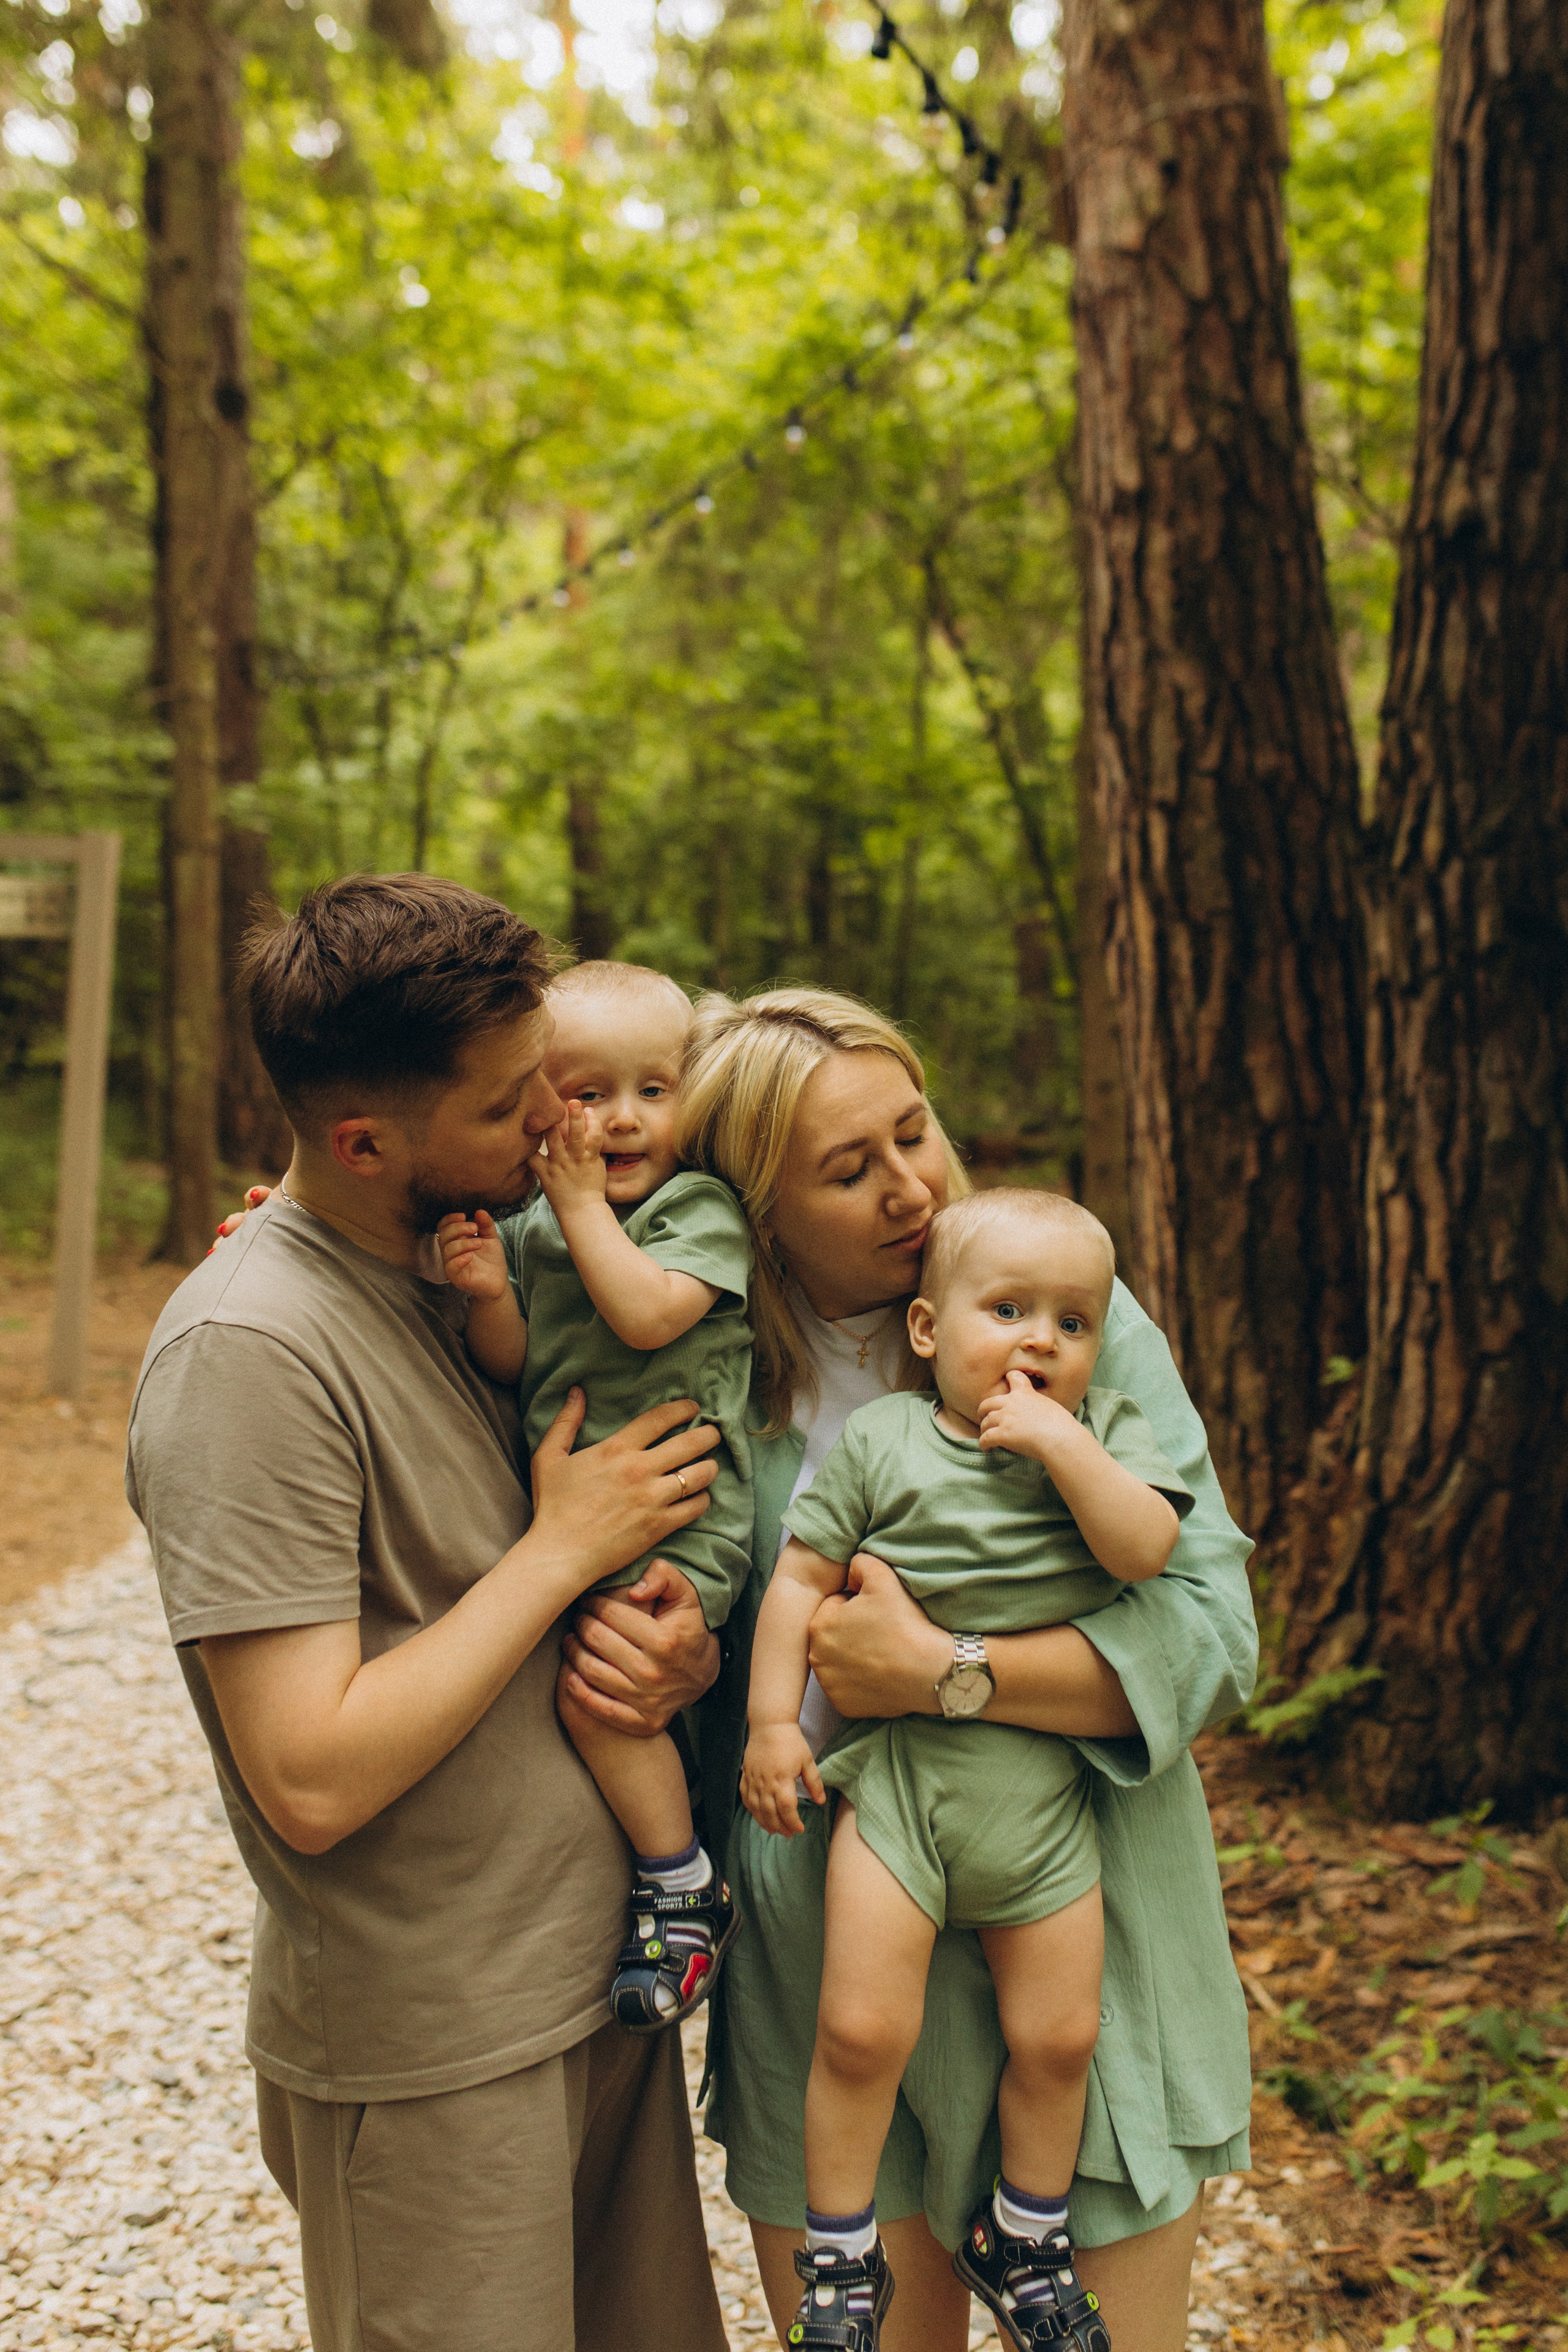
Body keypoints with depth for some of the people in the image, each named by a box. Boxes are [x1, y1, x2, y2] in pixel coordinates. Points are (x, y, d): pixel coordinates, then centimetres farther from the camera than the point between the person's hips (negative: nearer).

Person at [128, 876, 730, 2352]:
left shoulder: (464, 1264, 3)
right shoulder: (247, 1354, -22)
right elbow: (312, 1778, -27)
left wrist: (675, 1630, -8)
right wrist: (563, 1550, -19)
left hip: (607, 1978, 8)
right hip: (429, 2063, -7)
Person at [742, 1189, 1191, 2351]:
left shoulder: (1109, 1432, 3)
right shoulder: (879, 1439, -1)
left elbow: (1146, 1549, -13)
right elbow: (803, 1576, 1)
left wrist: (1061, 1441, -19)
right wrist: (773, 1719, -4)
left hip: (1045, 1785, 2)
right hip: (897, 1765, -2)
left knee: (1059, 2035, 10)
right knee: (863, 2027, -4)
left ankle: (1022, 2238, 36)